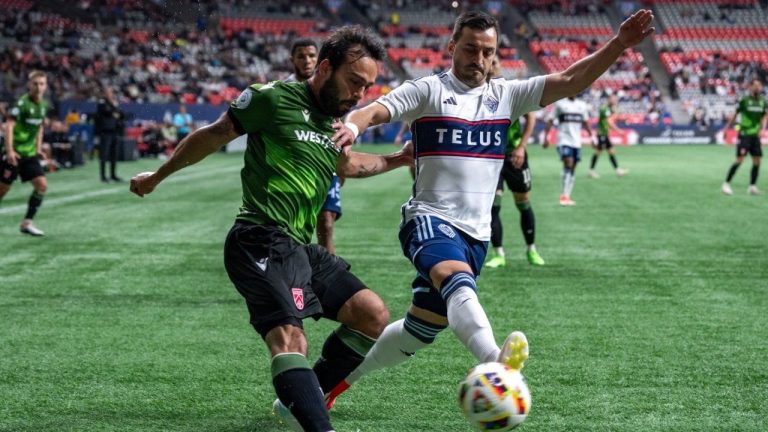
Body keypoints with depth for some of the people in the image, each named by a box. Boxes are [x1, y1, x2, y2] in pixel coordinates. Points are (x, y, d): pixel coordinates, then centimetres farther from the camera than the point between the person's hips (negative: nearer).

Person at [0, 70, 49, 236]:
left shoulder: (43, 105, 5)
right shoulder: (21, 103, -17)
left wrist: (38, 148, 16)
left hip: (30, 154, 6)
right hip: (14, 153, -6)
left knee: (42, 185, -6)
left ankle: (27, 223, 0)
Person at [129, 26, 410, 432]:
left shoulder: (339, 120, 16)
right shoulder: (274, 99, -8)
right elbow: (214, 135, 3)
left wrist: (396, 160, 28)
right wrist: (157, 176, 13)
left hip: (300, 247, 9)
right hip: (262, 242, -9)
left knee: (374, 317, 5)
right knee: (289, 336, -27)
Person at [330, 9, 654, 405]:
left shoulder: (505, 95, 12)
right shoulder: (428, 90, -1)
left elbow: (569, 81, 4)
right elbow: (377, 110, -14)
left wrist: (619, 44, -7)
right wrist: (352, 125, -38)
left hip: (476, 233, 6)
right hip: (430, 220, -6)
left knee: (422, 329, 14)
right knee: (459, 283, -37)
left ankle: (338, 378, 32)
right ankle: (494, 360, -64)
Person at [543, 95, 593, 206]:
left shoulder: (582, 105, 12)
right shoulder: (559, 104, 0)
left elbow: (586, 123, 22)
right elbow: (550, 121, 0)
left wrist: (591, 137, 15)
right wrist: (546, 137, -7)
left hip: (577, 141, 5)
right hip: (564, 140, -5)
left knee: (572, 169, 5)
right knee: (568, 164, -20)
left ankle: (567, 197, 10)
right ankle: (564, 195, -20)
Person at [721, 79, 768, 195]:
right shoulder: (744, 100, -6)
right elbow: (735, 114, 1)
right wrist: (726, 127, 1)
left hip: (755, 135, 5)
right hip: (744, 134, -5)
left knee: (757, 161, 2)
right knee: (740, 160, -12)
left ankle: (752, 186, 12)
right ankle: (726, 184, -5)